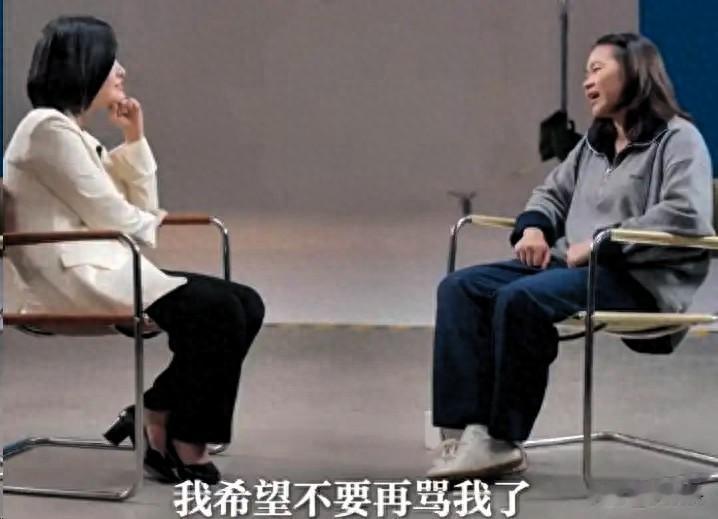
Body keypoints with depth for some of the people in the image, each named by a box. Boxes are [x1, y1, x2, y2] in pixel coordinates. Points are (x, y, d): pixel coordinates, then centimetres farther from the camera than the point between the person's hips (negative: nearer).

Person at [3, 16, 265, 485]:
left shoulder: (76, 134, 19)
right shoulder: (48, 128, -11)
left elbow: (142, 209, 17)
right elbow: (111, 217, -13)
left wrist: (135, 139, 8)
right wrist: (152, 221, 9)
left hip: (101, 268, 10)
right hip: (77, 279, -10)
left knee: (246, 305, -4)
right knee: (218, 311, -22)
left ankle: (157, 418, 0)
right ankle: (183, 444, -7)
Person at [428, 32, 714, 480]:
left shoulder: (678, 139, -2)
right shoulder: (594, 142, 23)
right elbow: (553, 192, 31)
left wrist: (603, 242, -19)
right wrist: (533, 227, 6)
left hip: (640, 277, -8)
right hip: (575, 265, 8)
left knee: (520, 299, -33)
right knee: (461, 287, -13)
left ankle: (503, 440, -21)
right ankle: (468, 427, -24)